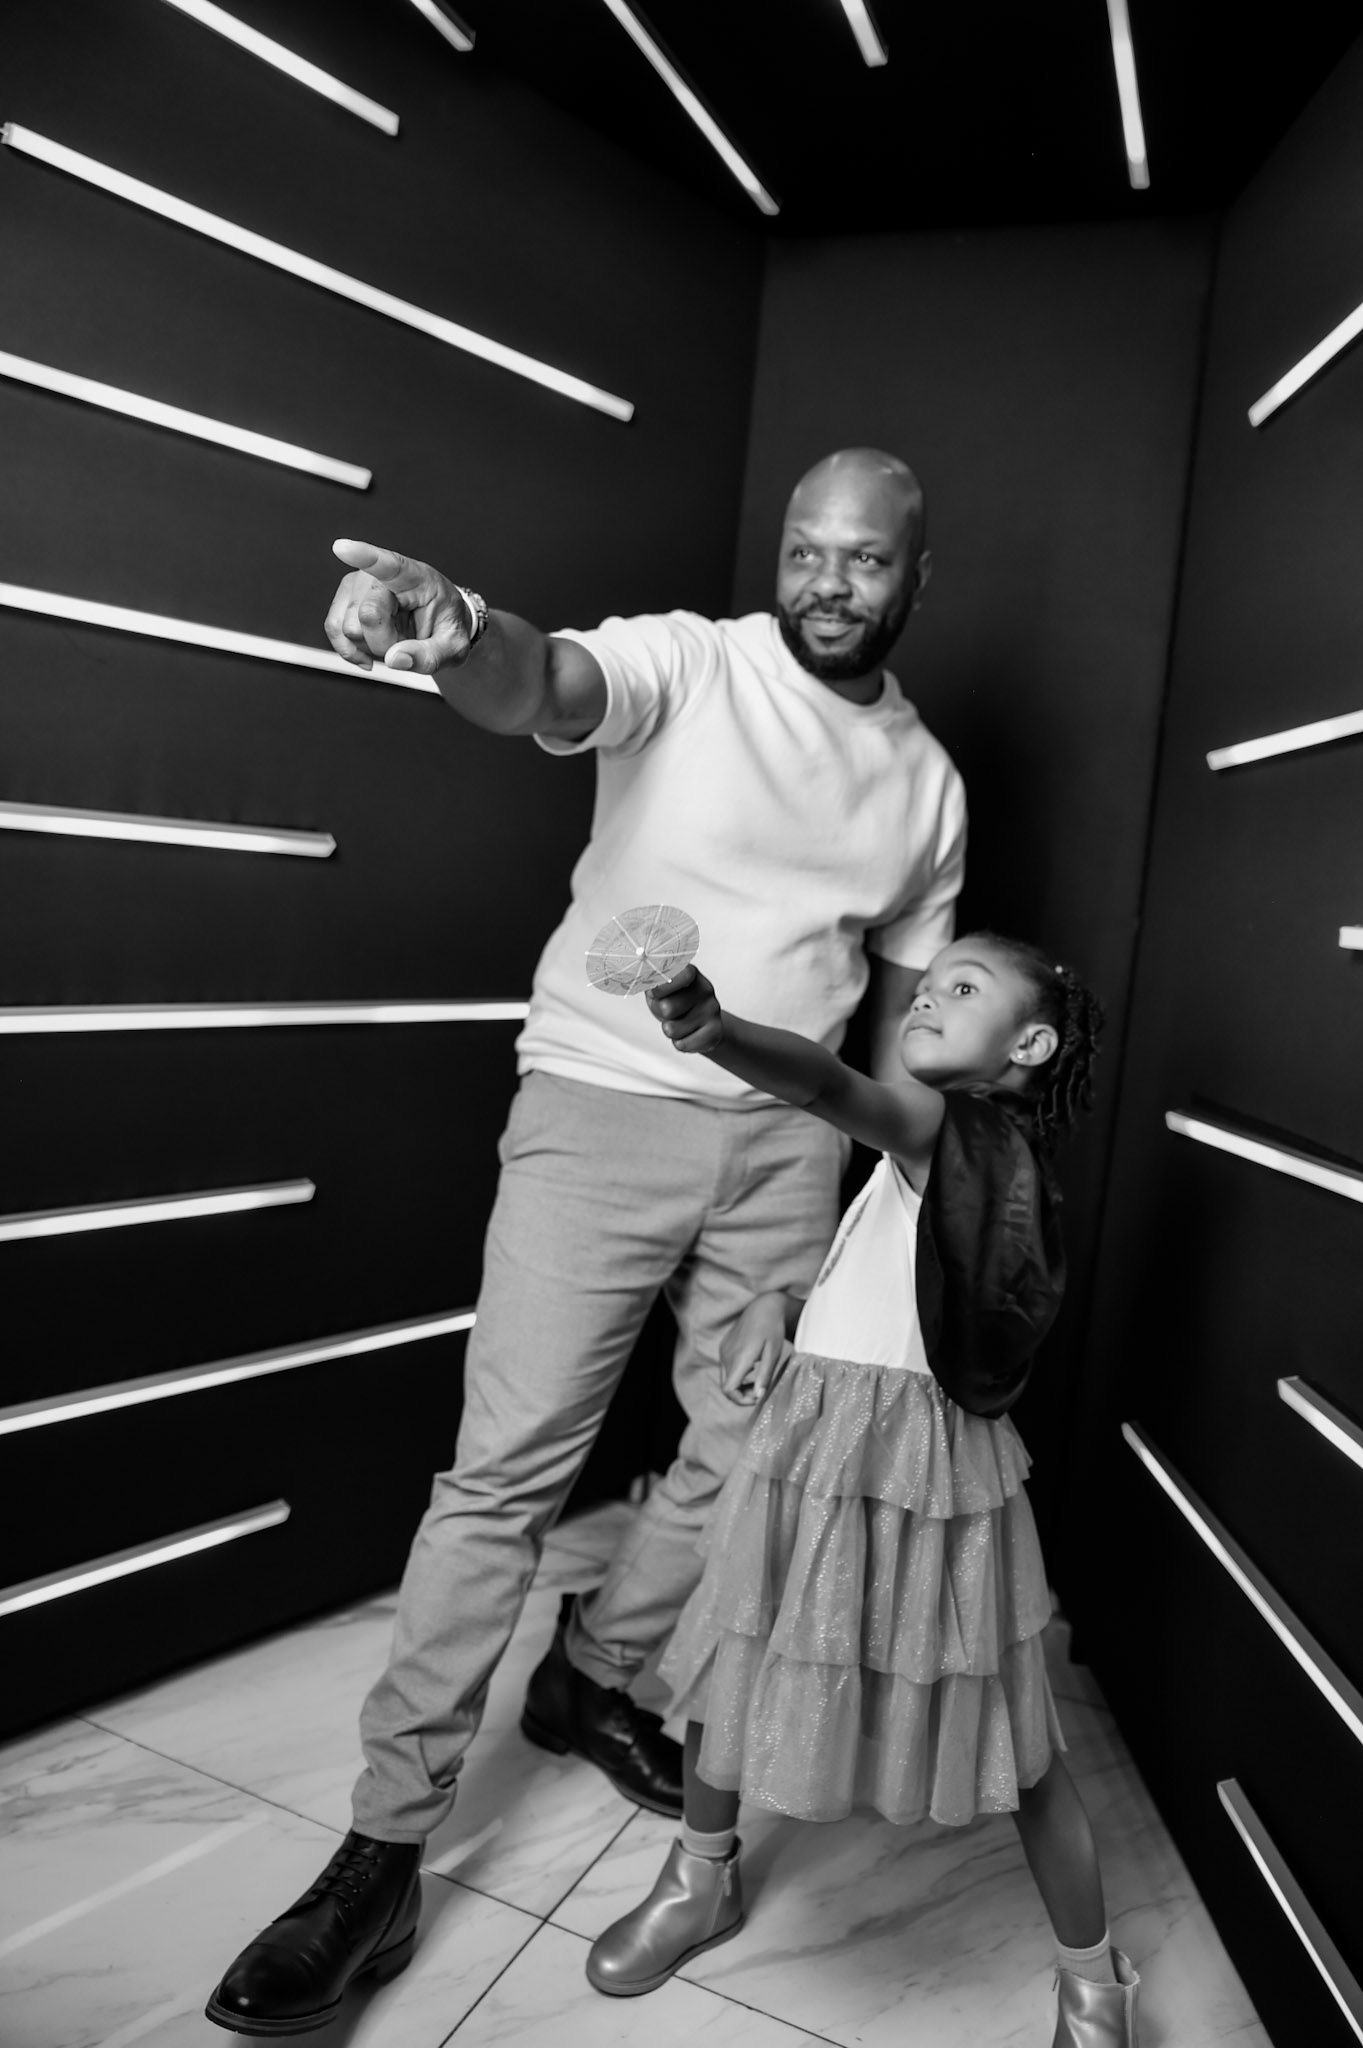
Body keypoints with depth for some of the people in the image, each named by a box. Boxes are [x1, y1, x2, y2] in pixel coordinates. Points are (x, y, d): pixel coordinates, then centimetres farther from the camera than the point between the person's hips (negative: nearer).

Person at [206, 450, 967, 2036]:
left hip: (788, 1142, 5)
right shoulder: (683, 661, -6)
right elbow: (542, 687, -29)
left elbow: (909, 992, 16)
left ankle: (590, 1681, 38)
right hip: (604, 1108, -5)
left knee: (750, 1455, 12)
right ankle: (386, 1850, 9)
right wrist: (458, 630, -52)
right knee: (509, 1463, -5)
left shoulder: (929, 779, 9)